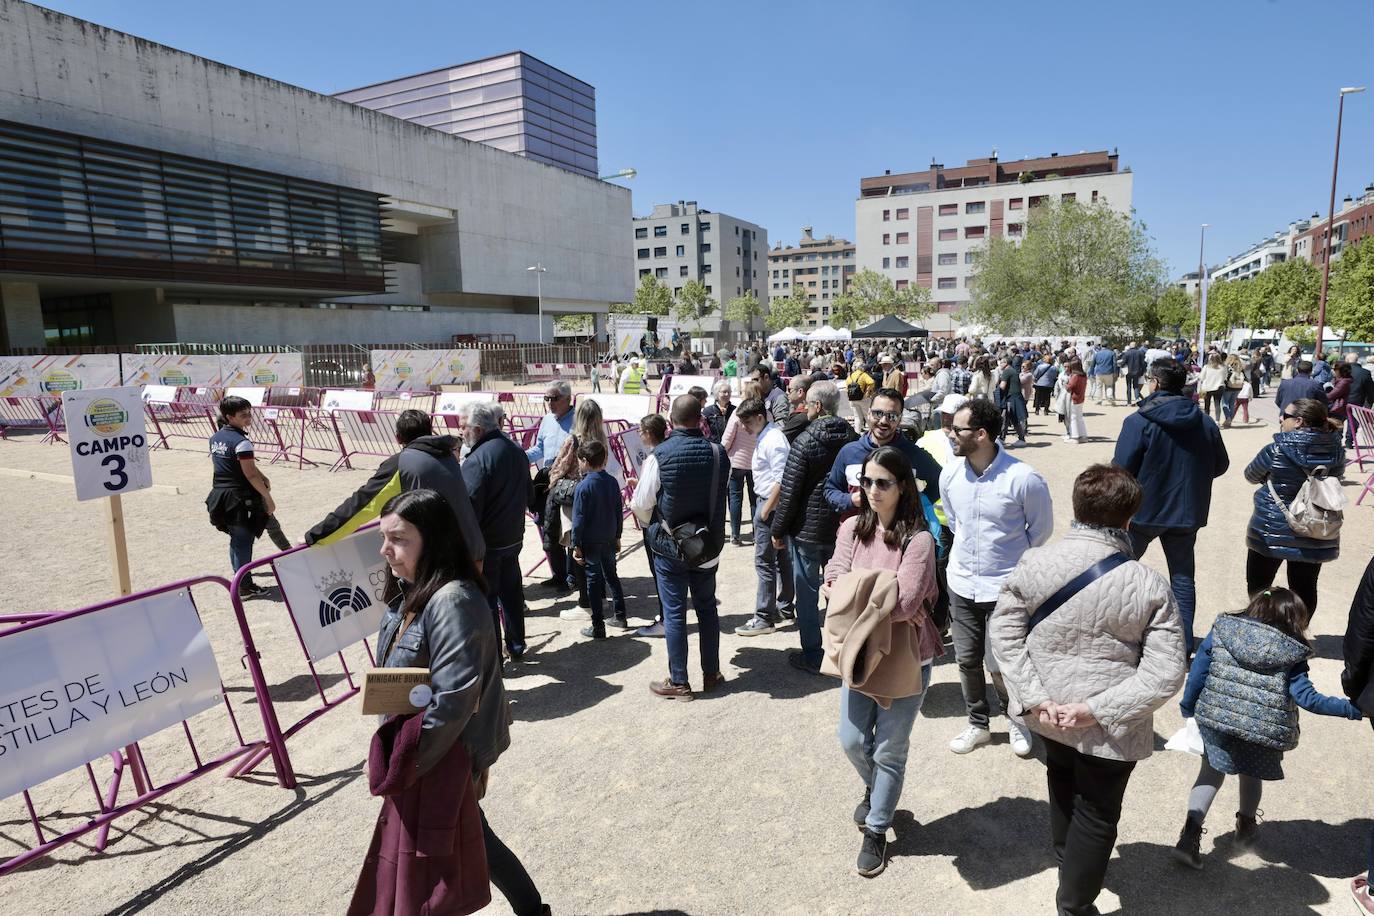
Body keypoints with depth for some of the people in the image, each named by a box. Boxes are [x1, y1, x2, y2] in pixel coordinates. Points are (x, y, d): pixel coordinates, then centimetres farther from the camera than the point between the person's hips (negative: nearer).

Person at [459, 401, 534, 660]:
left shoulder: (476, 460, -22)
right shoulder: (517, 451, 3)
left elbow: (469, 508, -23)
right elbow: (528, 495, 13)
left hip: (486, 544, -8)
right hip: (514, 538, 8)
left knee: (485, 599, 5)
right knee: (511, 591, 20)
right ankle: (516, 647, 34)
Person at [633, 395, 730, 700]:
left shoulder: (660, 455, -18)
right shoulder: (718, 453, -9)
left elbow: (640, 504, -11)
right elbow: (720, 496, 5)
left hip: (669, 547, -3)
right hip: (708, 546, 3)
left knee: (674, 614, 8)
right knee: (707, 609, 18)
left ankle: (678, 682, 18)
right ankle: (711, 674, 30)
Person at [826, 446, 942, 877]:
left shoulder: (918, 539, -18)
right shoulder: (852, 528, -4)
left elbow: (905, 603, -24)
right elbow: (835, 584, -8)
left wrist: (856, 591, -16)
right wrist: (881, 597, -21)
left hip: (904, 658, -4)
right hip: (858, 652, 4)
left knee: (889, 751, 11)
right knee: (852, 741, 15)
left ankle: (876, 830, 33)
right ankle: (876, 790, 48)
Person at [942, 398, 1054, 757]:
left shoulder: (1023, 478, -20)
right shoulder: (950, 474, -5)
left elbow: (1042, 527, -1)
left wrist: (1011, 556, 7)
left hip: (1006, 587, -4)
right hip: (962, 582, 5)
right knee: (967, 659, 13)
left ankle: (1015, 718, 34)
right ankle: (978, 724, 36)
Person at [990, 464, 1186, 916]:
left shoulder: (1034, 563, -15)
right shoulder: (1149, 585, -19)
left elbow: (1003, 630, -10)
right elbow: (1165, 673, -19)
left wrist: (1032, 697, -10)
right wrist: (1099, 708, -18)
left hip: (1050, 712, 3)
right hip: (1110, 728, -3)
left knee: (1063, 781, 31)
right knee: (1097, 813, 18)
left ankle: (1065, 857, 57)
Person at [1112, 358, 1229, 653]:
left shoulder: (1139, 421, -18)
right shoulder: (1205, 422, -1)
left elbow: (1121, 469, -19)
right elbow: (1220, 465, 9)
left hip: (1143, 510, -4)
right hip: (1186, 511, 4)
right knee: (1182, 577, 14)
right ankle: (1184, 644, 18)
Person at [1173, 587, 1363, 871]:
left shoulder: (1222, 630, -3)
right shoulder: (1291, 654, -7)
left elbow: (1197, 672, -3)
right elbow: (1308, 699, -12)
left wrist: (1188, 709, 8)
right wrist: (1355, 708, -4)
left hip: (1215, 720, 1)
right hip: (1263, 732, 0)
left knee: (1212, 771, 19)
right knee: (1251, 774, 27)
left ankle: (1190, 834, 6)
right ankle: (1246, 827, 52)